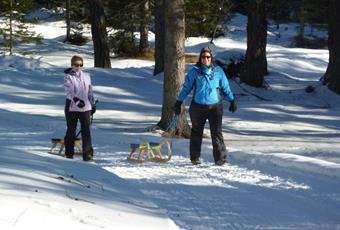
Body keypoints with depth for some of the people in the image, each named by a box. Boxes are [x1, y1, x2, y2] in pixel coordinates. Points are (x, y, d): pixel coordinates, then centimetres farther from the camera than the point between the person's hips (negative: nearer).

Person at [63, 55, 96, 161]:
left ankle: (88, 153, -9)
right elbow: (68, 91, -16)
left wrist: (93, 104, 17)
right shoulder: (68, 77, -4)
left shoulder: (86, 76, 11)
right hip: (72, 107, -3)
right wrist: (76, 100, -31)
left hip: (85, 108, 3)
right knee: (71, 130, 7)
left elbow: (90, 91, 18)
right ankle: (69, 152, 20)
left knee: (86, 130, -6)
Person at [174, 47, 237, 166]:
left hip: (215, 106, 0)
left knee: (217, 133, -8)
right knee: (196, 133, 10)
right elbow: (186, 88, 7)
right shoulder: (194, 71, 1)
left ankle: (220, 158, -8)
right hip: (198, 107, 0)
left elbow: (225, 87, 14)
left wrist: (232, 100, 15)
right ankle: (195, 158, 20)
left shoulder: (218, 71, 5)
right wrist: (178, 102, 6)